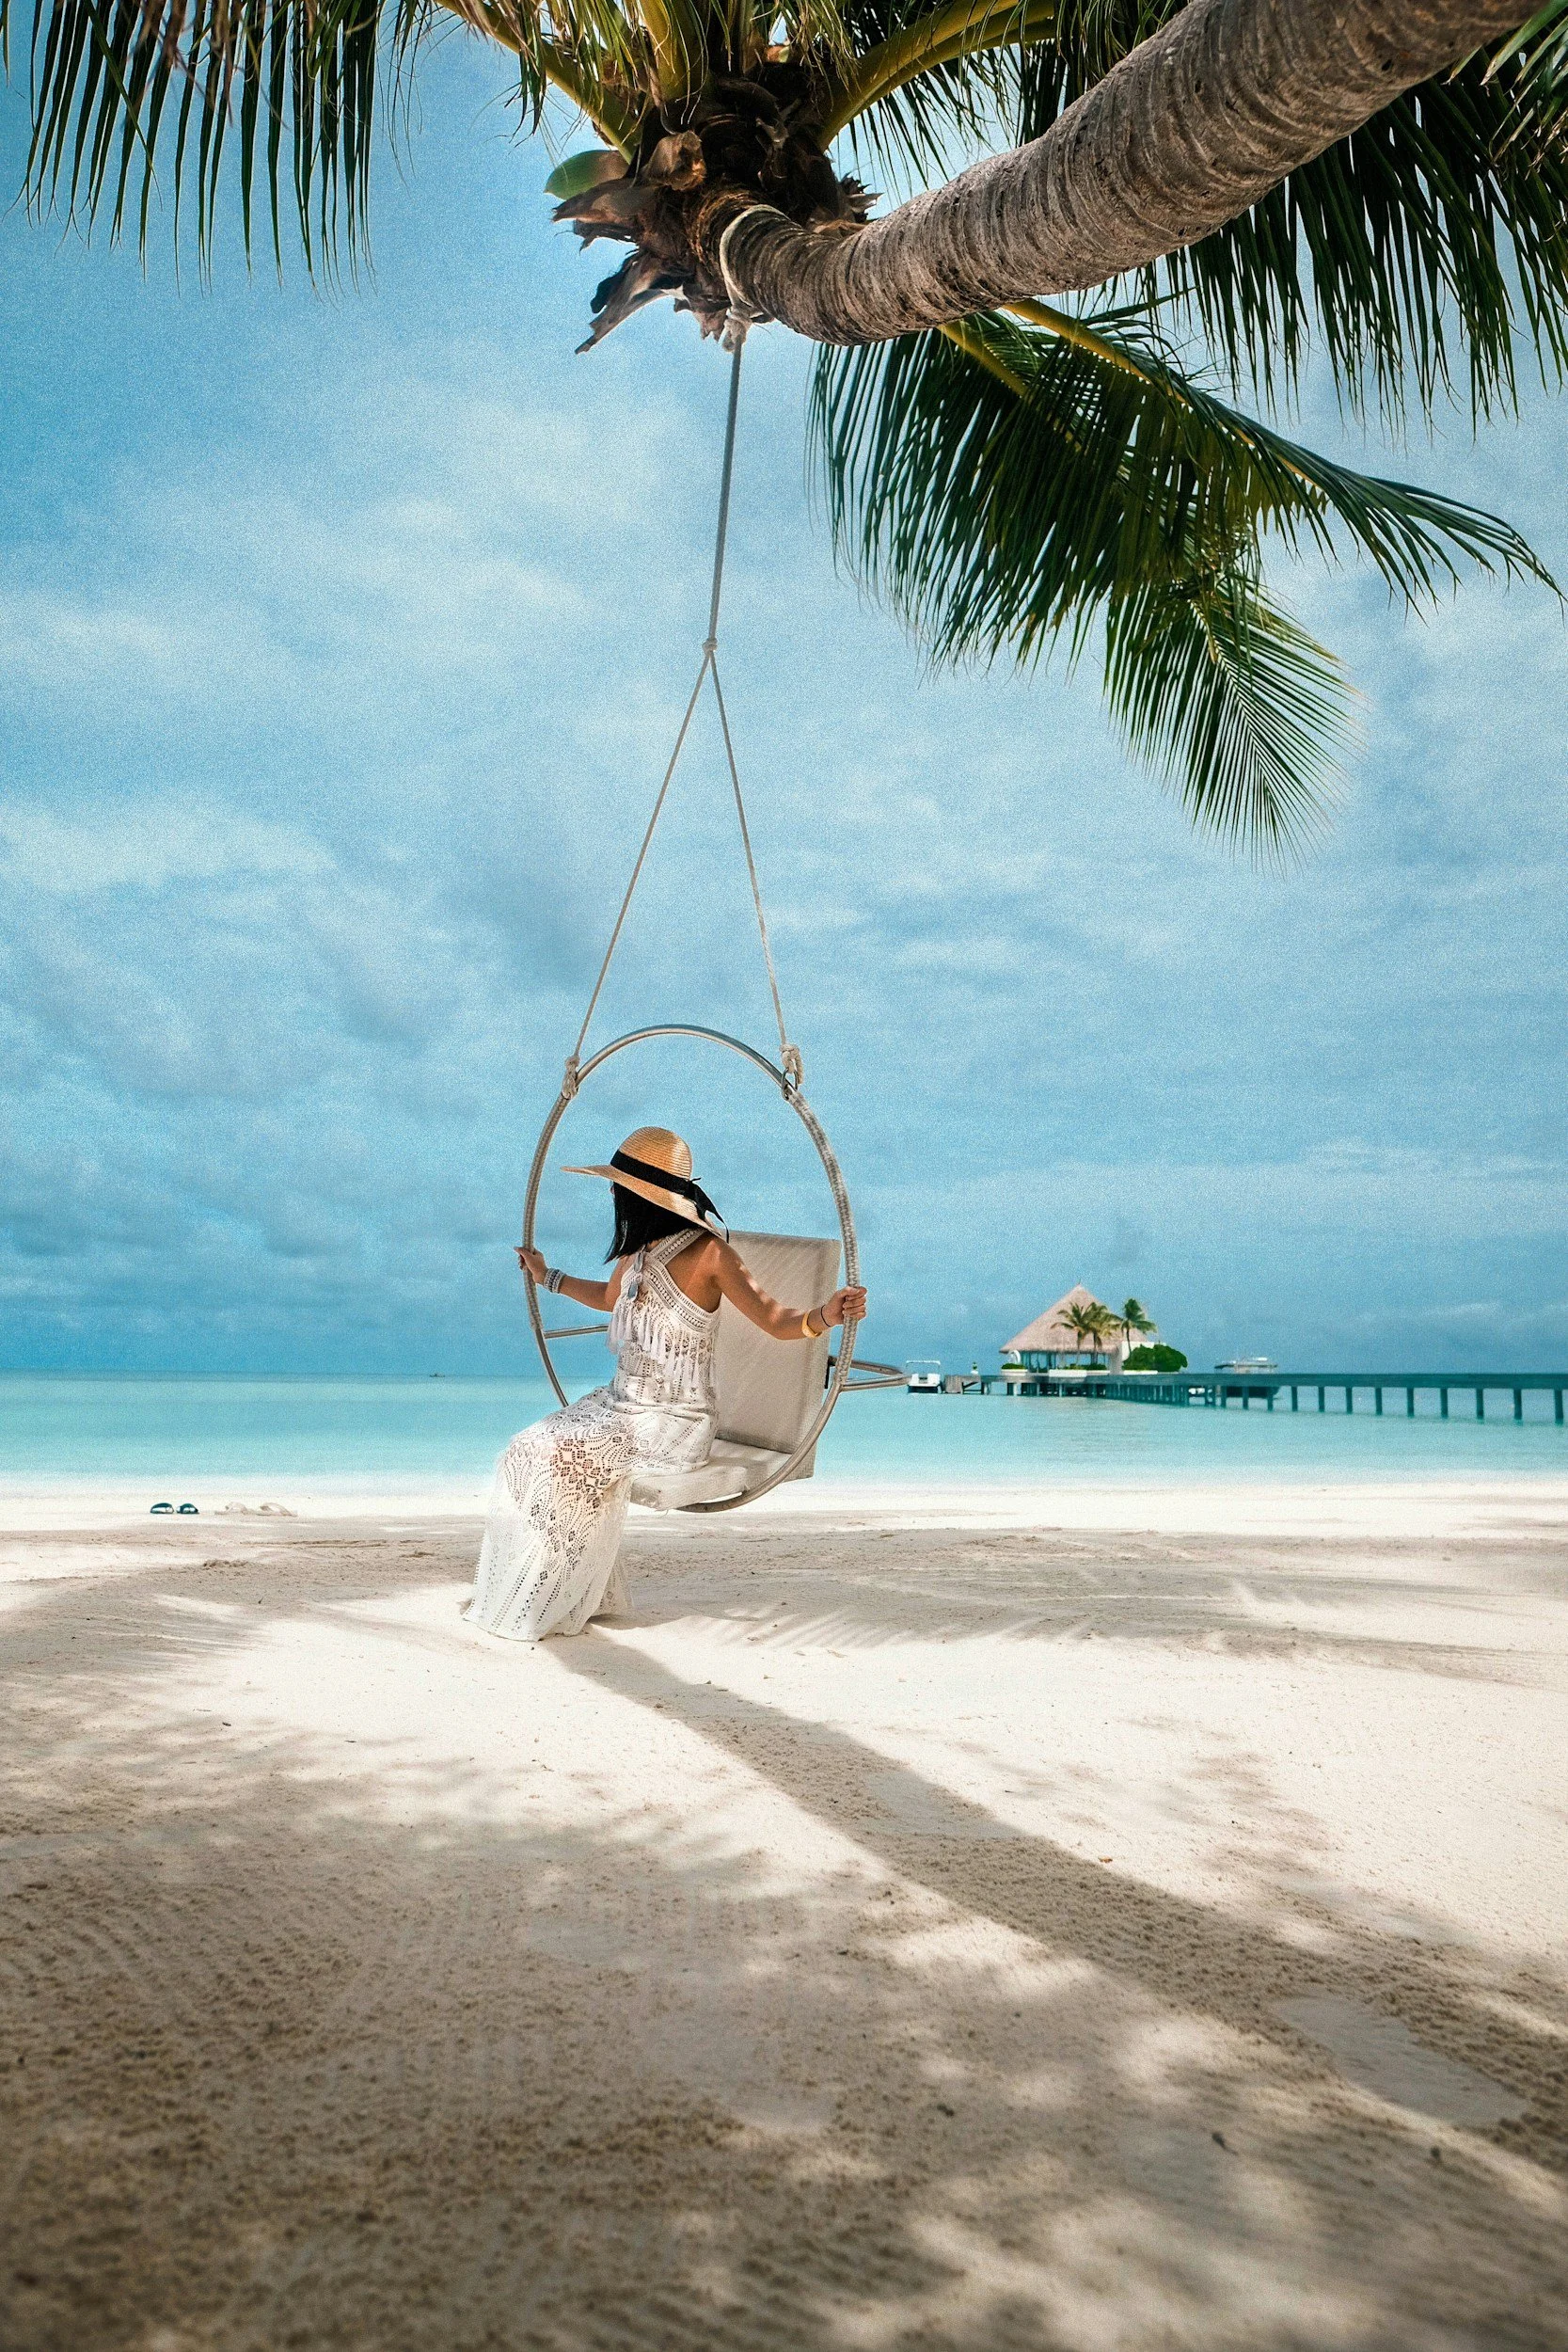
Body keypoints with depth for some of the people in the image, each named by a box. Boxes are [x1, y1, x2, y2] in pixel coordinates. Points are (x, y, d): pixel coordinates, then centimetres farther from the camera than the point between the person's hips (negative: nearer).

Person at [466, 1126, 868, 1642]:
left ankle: (553, 1604, -5)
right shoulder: (638, 1249, 6)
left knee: (564, 1457, -22)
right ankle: (515, 1592, 1)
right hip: (622, 1403, 8)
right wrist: (548, 1277, 39)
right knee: (529, 1452, -8)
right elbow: (611, 1298, 29)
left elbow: (777, 1321, -17)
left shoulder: (707, 1251, -16)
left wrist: (826, 1314, -37)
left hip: (675, 1421, -8)